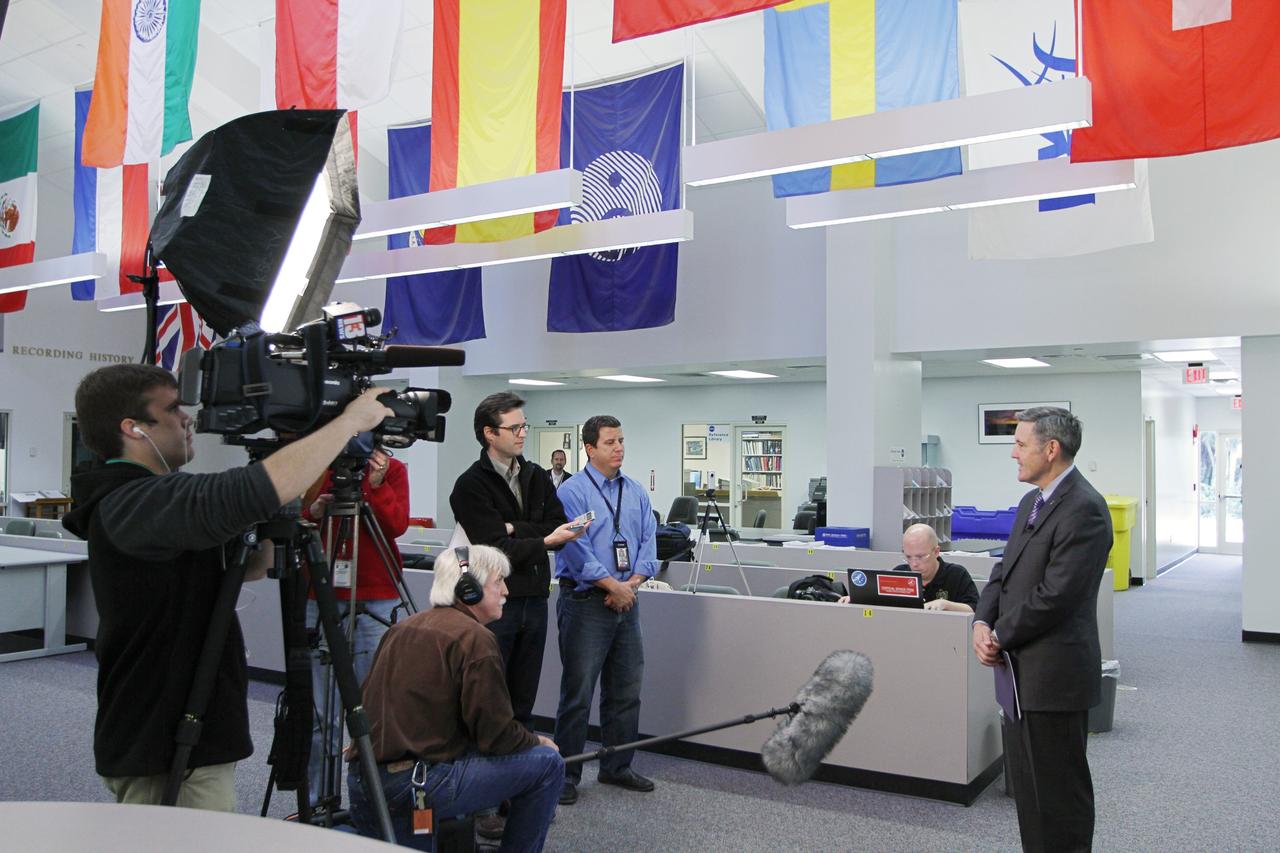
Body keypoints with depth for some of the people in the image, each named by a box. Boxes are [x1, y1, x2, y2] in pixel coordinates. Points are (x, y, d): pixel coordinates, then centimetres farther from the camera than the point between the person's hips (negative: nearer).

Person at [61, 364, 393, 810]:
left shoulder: (143, 501, 10)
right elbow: (265, 489, -37)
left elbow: (249, 567, 13)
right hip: (169, 758, -10)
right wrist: (352, 417, -25)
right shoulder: (133, 504, -22)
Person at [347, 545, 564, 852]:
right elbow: (497, 736, -11)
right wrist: (538, 742, 9)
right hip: (416, 789, -8)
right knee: (547, 762, 1)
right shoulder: (475, 638, -11)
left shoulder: (402, 627, 13)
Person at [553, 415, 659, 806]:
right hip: (586, 602, -6)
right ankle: (566, 774, 12)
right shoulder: (572, 491, -9)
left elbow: (648, 543, 6)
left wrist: (632, 584, -9)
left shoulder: (636, 492, 10)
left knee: (626, 691, 13)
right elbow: (576, 550, -16)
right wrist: (613, 586, -15)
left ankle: (617, 767, 28)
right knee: (578, 693, 0)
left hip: (627, 601, 6)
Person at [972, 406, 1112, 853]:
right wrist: (983, 623, -2)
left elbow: (1056, 595, -23)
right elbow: (1005, 570, 15)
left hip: (1054, 673, -9)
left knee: (1059, 789, 3)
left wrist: (1001, 636, -12)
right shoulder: (1032, 502, 13)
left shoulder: (1084, 508, -18)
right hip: (1024, 669, 9)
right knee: (1028, 782, 19)